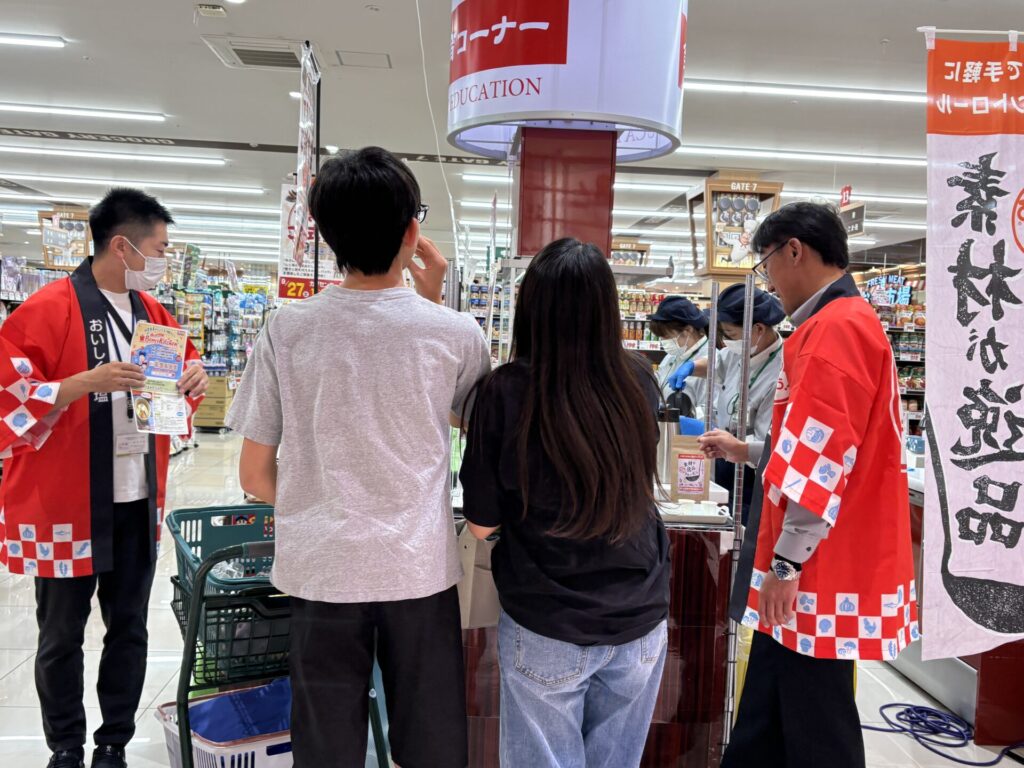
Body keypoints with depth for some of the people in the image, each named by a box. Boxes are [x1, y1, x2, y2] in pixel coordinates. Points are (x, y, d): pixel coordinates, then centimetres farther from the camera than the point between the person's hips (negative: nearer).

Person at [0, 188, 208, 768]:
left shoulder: (152, 311, 7)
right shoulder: (48, 309, -12)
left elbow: (182, 360, 21)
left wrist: (195, 376, -1)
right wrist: (87, 382, -26)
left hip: (139, 500, 6)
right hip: (68, 502, -5)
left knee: (130, 628, 13)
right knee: (62, 635, 11)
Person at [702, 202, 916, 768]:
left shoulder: (837, 326, -17)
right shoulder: (838, 324, 16)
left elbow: (826, 455, -24)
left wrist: (787, 559, -20)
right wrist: (749, 453, 23)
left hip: (821, 569, -10)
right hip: (815, 563, 10)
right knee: (767, 716, 18)